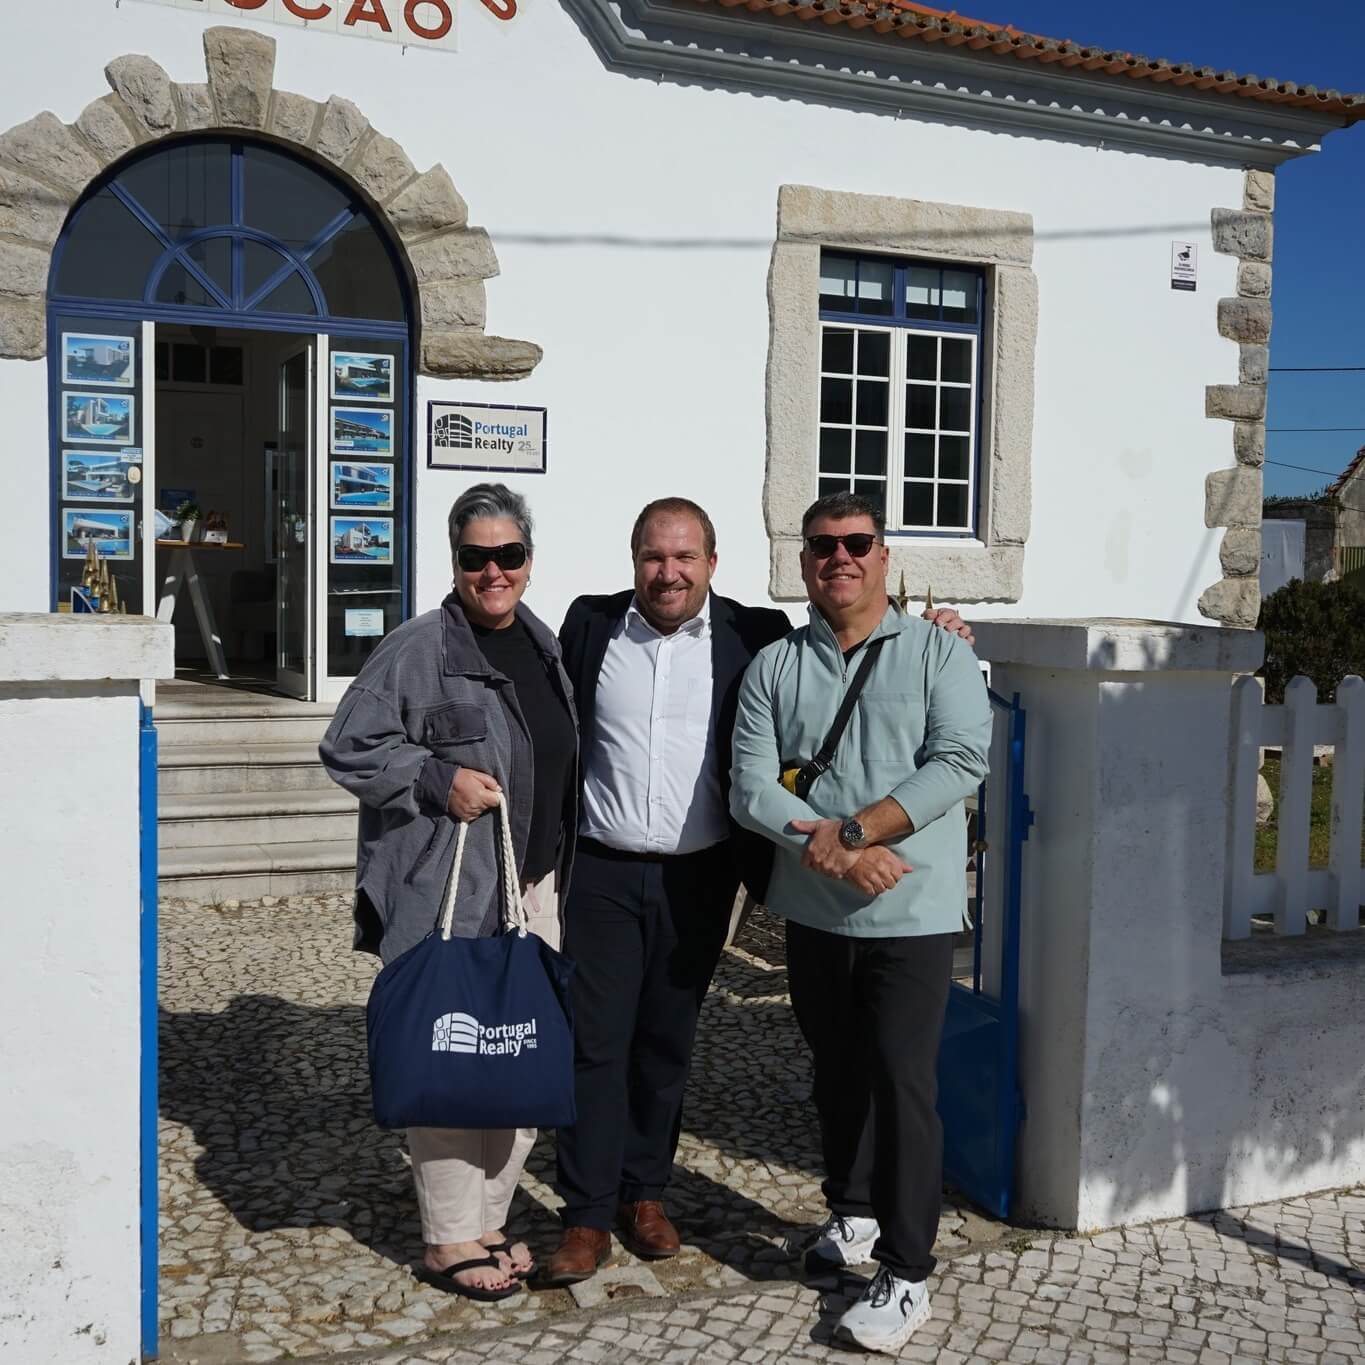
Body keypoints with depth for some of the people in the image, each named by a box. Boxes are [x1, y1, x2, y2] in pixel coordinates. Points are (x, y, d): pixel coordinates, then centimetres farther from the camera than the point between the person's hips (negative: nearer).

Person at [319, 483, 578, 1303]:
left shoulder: (543, 644, 13)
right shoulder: (420, 648, -10)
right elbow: (348, 748, -11)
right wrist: (439, 780, -20)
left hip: (535, 887, 8)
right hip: (449, 894, -7)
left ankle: (489, 1218, 29)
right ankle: (450, 1243, 14)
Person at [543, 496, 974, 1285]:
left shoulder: (753, 637, -2)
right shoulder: (590, 625, 1)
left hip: (697, 879, 1)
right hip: (604, 872, 0)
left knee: (666, 1043, 13)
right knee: (595, 1043, 2)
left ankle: (646, 1194, 29)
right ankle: (588, 1218, 13)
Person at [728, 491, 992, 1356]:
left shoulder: (939, 653, -2)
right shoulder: (774, 668, 5)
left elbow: (961, 760, -14)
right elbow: (751, 789, -3)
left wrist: (855, 828, -20)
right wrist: (831, 851, -19)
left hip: (911, 913, -3)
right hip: (814, 912, 4)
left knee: (902, 1083, -3)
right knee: (837, 1073, 17)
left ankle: (906, 1275, 9)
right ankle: (853, 1213, 37)